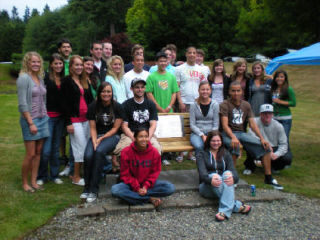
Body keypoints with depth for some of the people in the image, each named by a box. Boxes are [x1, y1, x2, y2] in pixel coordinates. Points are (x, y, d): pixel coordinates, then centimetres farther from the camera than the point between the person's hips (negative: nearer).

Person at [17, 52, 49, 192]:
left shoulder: (40, 78, 11)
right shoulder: (24, 78, -10)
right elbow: (22, 103, -15)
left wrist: (45, 115, 8)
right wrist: (31, 123, -17)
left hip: (43, 118, 7)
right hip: (30, 119, -6)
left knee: (38, 153, 8)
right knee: (30, 154, -2)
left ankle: (33, 182, 18)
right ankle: (24, 183, 14)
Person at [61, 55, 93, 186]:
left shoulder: (85, 81, 16)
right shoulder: (67, 81, -4)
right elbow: (65, 103, -9)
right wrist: (68, 122, -13)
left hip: (86, 119, 6)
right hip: (75, 120, -6)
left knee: (87, 147, 5)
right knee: (81, 147, -5)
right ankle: (76, 177, 8)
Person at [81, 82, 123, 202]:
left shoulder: (117, 107, -2)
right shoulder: (93, 107, 4)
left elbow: (115, 128, -2)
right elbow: (92, 128, 4)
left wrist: (101, 138, -11)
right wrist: (94, 141, -14)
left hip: (112, 136, -2)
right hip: (96, 136, 3)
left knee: (99, 152, -33)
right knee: (88, 155, -27)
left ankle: (93, 190, -26)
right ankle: (87, 188, -11)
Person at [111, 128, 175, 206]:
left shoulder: (154, 152, -9)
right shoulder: (126, 152, -13)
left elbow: (155, 172, -1)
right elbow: (125, 175, -8)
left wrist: (146, 186, -15)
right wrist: (137, 188, -18)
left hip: (148, 184, 2)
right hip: (131, 184, -1)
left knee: (170, 188, -21)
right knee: (115, 190, -32)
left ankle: (132, 195, -20)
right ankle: (150, 199, -22)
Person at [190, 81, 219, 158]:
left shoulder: (215, 104, 4)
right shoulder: (194, 105, 2)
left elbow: (216, 125, 4)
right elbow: (192, 125, 0)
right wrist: (202, 135, -13)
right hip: (197, 133, -1)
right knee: (199, 146, -35)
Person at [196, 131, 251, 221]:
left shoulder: (226, 154, 16)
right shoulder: (201, 155, 9)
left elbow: (233, 171, -1)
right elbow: (202, 173, -10)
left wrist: (233, 178, -28)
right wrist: (210, 180, -36)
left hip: (225, 187, 2)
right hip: (208, 187, -2)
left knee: (228, 173, -31)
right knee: (214, 175, -34)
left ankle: (225, 211, -48)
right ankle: (237, 206, -40)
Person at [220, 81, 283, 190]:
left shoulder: (246, 105, 13)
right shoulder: (225, 104, -4)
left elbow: (252, 124, 7)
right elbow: (225, 125, -16)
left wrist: (262, 138, -7)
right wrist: (233, 137, -33)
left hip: (242, 133, 6)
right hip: (228, 134, -5)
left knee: (265, 146, -8)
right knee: (234, 146, -38)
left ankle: (268, 178, 1)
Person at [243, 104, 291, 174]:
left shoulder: (278, 126, -6)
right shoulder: (255, 122, -13)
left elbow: (283, 144, -6)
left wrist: (276, 154, -25)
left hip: (274, 149, 2)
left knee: (287, 158, -23)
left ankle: (274, 167, 13)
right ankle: (250, 167, -4)